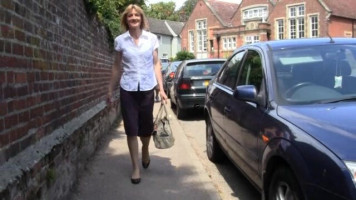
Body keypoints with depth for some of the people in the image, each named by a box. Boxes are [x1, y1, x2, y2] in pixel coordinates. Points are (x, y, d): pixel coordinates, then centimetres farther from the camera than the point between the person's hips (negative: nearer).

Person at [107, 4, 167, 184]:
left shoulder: (152, 38, 1)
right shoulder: (120, 40, 1)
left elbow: (156, 64, 4)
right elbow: (117, 67, 8)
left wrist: (161, 89, -2)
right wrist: (110, 89, 9)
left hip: (147, 89, 0)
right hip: (127, 89, 0)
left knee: (146, 126, 10)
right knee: (131, 129, 1)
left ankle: (145, 150, 43)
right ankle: (135, 168, 13)